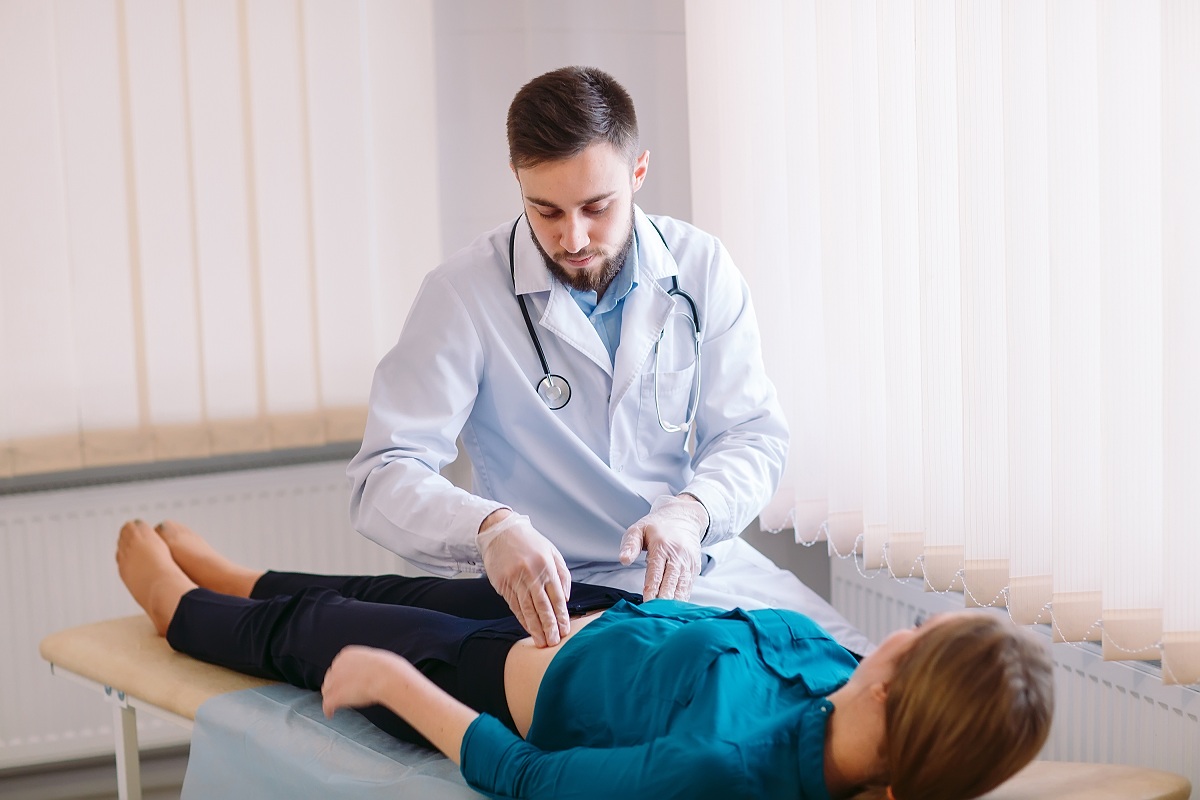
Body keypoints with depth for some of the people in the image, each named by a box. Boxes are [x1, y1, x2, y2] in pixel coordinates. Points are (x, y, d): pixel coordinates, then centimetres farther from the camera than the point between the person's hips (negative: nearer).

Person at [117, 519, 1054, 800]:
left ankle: (178, 603, 54)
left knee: (303, 631, 20)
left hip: (498, 679, -7)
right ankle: (229, 579, 61)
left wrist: (392, 679, -22)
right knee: (389, 589, 29)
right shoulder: (837, 673, -26)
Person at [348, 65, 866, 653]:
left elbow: (753, 434, 1)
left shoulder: (700, 267, 0)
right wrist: (490, 528, -38)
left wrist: (691, 511, -23)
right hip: (550, 595, -3)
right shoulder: (463, 293, -11)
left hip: (701, 564, 4)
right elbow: (383, 481, -16)